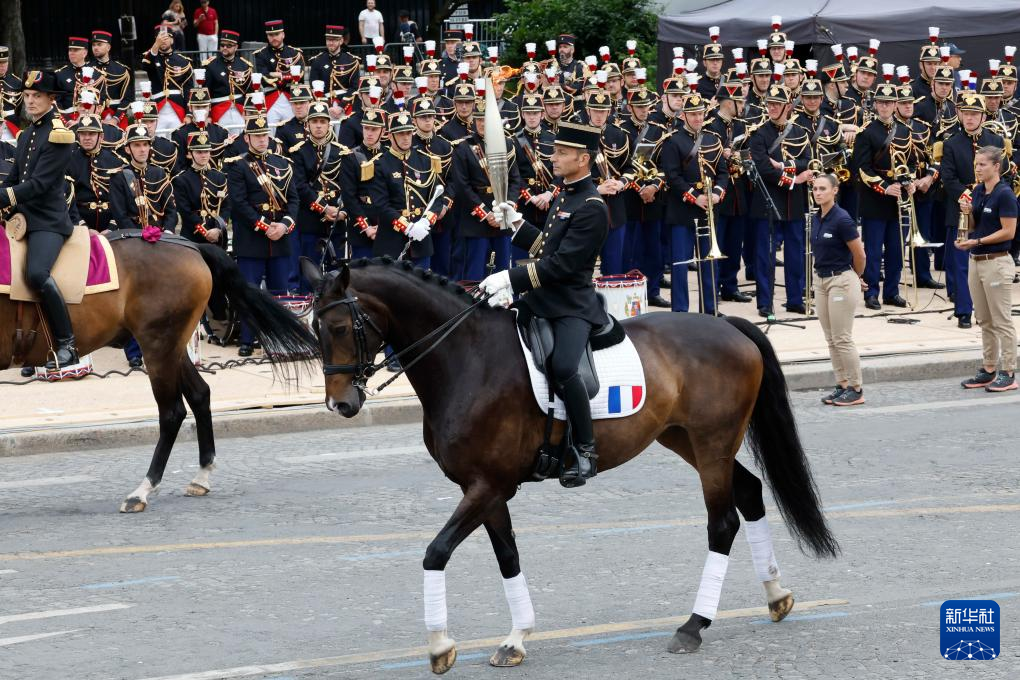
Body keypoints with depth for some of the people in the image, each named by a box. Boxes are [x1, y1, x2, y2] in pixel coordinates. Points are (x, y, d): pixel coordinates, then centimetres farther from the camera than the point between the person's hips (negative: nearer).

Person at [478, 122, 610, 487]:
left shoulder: (592, 209, -15)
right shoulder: (565, 196, 15)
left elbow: (562, 264, -21)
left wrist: (511, 278, -23)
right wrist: (517, 223, 10)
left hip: (573, 306, -10)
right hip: (540, 298, 10)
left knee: (562, 368, -29)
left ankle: (586, 453, -18)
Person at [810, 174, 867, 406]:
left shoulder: (842, 219, -17)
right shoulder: (816, 219, 7)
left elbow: (859, 254, -11)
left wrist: (856, 279, 7)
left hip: (841, 280, -8)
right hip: (821, 280, 8)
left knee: (842, 339, -5)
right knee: (831, 339, 9)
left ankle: (856, 390, 2)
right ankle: (842, 386, 15)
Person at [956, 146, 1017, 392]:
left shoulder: (1004, 195, -13)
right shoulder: (977, 192, 10)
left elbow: (1008, 232, -16)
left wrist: (978, 241, -18)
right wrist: (968, 213, -3)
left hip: (996, 261, -8)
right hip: (976, 261, 8)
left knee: (1002, 321, -4)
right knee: (985, 322, 12)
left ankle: (1008, 374, 0)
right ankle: (988, 370, 18)